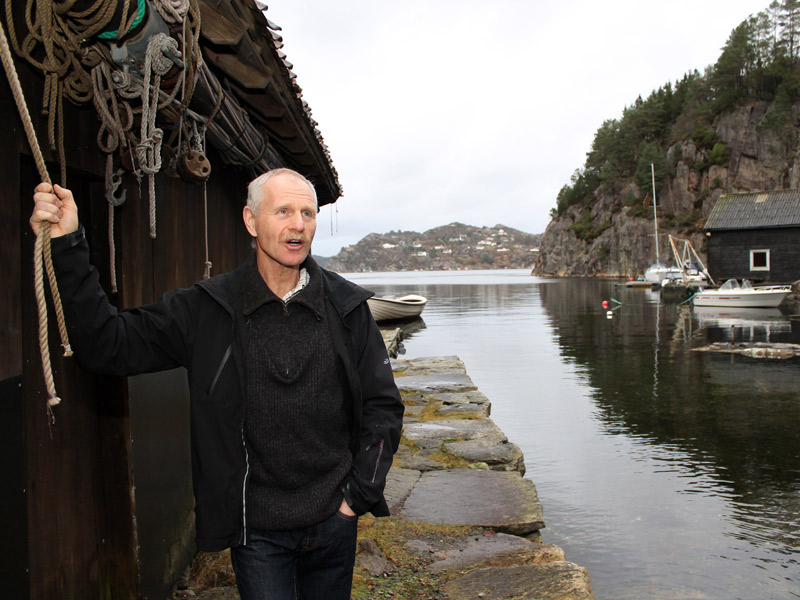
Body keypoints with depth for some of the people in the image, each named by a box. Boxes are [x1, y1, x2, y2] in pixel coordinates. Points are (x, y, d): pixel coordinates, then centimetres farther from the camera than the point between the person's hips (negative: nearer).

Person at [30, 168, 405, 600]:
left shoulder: (347, 307, -4)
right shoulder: (207, 310, -6)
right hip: (256, 529, -1)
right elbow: (107, 346, -9)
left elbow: (383, 405, 2)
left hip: (334, 521, 2)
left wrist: (358, 495, -2)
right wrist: (66, 248, -16)